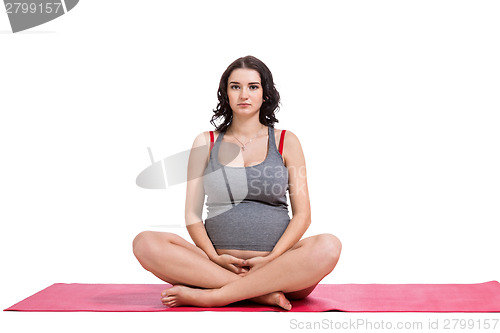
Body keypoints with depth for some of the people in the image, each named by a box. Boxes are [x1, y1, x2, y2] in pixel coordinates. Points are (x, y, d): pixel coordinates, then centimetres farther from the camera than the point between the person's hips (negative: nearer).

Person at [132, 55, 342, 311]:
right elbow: (192, 215, 9)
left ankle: (210, 296, -27)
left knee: (328, 246, -32)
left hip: (277, 265, -1)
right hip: (219, 264, 1)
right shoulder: (205, 143, 13)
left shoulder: (286, 142, 10)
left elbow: (302, 215, 4)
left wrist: (271, 259, -12)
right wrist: (214, 258, -9)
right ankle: (262, 294, -26)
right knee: (146, 243, -23)